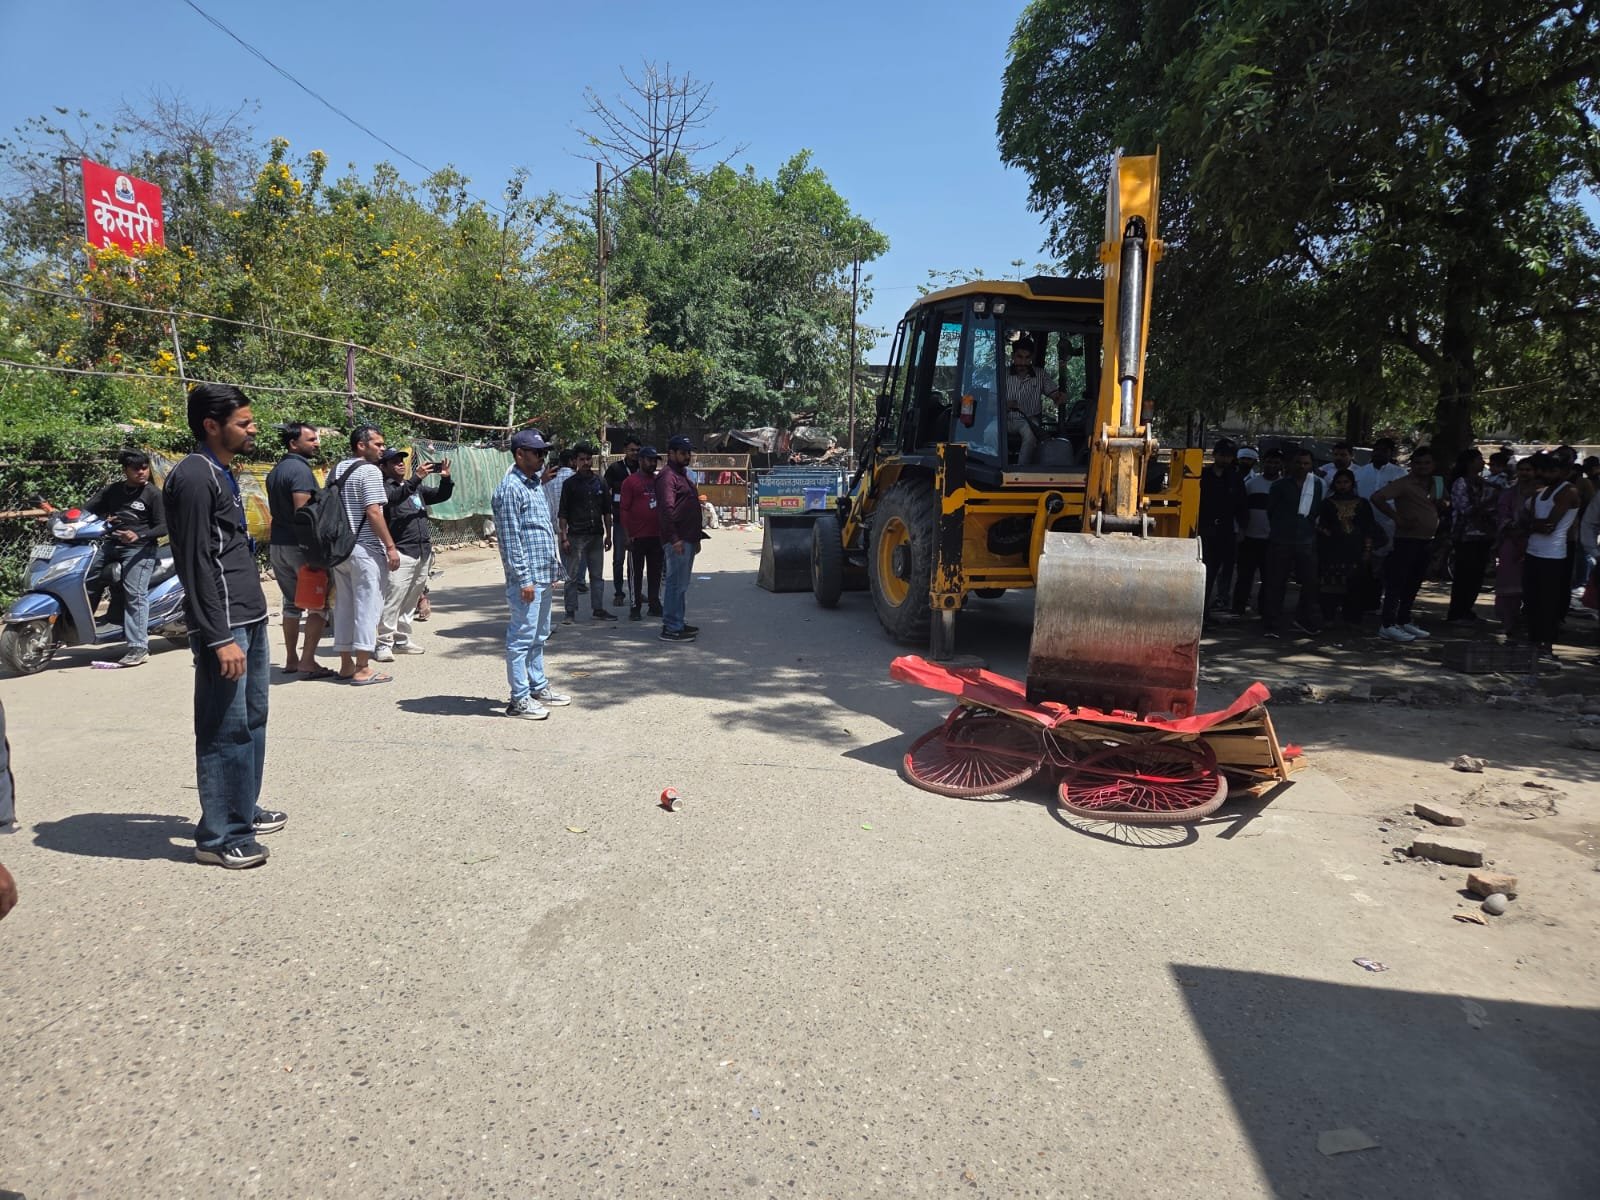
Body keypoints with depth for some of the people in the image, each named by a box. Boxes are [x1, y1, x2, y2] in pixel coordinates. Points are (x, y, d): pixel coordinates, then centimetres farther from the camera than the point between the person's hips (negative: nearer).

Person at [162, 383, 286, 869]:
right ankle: (218, 837, 6)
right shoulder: (193, 477, -13)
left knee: (253, 720, 16)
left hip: (250, 618, 10)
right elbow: (195, 564, -18)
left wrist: (252, 620, 20)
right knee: (225, 729, -3)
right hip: (224, 625, -10)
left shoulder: (222, 473, 16)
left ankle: (243, 811, 29)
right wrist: (219, 637, -20)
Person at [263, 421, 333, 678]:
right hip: (299, 545, -9)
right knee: (319, 603, -3)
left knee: (292, 602, 15)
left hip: (277, 545, 9)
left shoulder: (275, 471, 15)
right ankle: (307, 661, -6)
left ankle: (291, 659, 20)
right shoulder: (300, 469, -14)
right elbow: (302, 512, -22)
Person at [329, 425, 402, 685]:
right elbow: (373, 512, -18)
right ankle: (362, 669, -4)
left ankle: (346, 664, 18)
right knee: (367, 606, -5)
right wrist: (390, 546, -16)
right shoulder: (369, 471, -11)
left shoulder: (336, 471, 15)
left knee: (343, 605, 12)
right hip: (365, 549, -8)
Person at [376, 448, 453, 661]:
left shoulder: (416, 488, 19)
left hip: (423, 552, 7)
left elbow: (441, 496, 19)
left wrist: (445, 478, -1)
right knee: (392, 600, -11)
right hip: (400, 553, -7)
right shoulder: (384, 487, -2)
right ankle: (384, 644, -8)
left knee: (410, 600, 14)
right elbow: (393, 498, -23)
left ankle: (402, 639, 23)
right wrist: (416, 478, -31)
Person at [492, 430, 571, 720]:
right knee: (522, 637, -4)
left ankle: (538, 687, 28)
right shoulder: (511, 488, -13)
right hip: (526, 578, -10)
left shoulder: (535, 484, 16)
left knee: (539, 635, 17)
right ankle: (519, 698, 2)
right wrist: (524, 578, -19)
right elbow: (510, 539, -17)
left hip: (543, 576, 10)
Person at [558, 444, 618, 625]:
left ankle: (598, 609, 17)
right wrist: (564, 537, -9)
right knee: (572, 576, 0)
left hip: (596, 535, 4)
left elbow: (606, 511, 14)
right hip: (576, 536, -4)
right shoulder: (570, 484, -2)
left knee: (597, 575, 9)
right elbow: (563, 513, -3)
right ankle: (570, 612, 6)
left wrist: (608, 535, 10)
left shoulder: (600, 483, 9)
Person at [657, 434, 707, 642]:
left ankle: (677, 623, 22)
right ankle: (671, 629, -6)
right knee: (677, 582, -9)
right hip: (677, 541, -11)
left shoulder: (682, 475, 22)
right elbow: (666, 509, -20)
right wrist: (675, 539, -24)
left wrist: (696, 537, 24)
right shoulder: (668, 476, -11)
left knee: (682, 582, 14)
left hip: (688, 539, 11)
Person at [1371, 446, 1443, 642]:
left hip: (1426, 541, 8)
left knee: (1413, 584, 13)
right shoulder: (1404, 483, -11)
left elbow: (1436, 507, 27)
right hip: (1407, 539, -8)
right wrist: (1397, 517, -20)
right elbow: (1377, 497, -21)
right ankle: (1387, 624, -5)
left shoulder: (1432, 484, 13)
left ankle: (1404, 621, 23)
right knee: (1397, 583, -7)